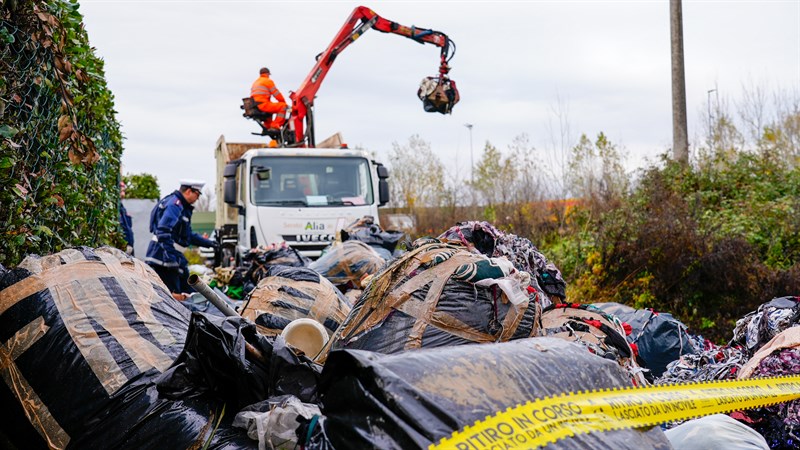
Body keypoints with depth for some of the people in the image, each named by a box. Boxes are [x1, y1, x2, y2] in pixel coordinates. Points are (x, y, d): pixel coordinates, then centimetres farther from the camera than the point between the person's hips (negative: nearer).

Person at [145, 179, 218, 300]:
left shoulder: (183, 207, 20)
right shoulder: (174, 205, -14)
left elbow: (187, 234, 29)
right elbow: (163, 232, -25)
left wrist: (208, 243, 28)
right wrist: (170, 258, -29)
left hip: (174, 256, 11)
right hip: (163, 255, -11)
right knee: (174, 294, -13)